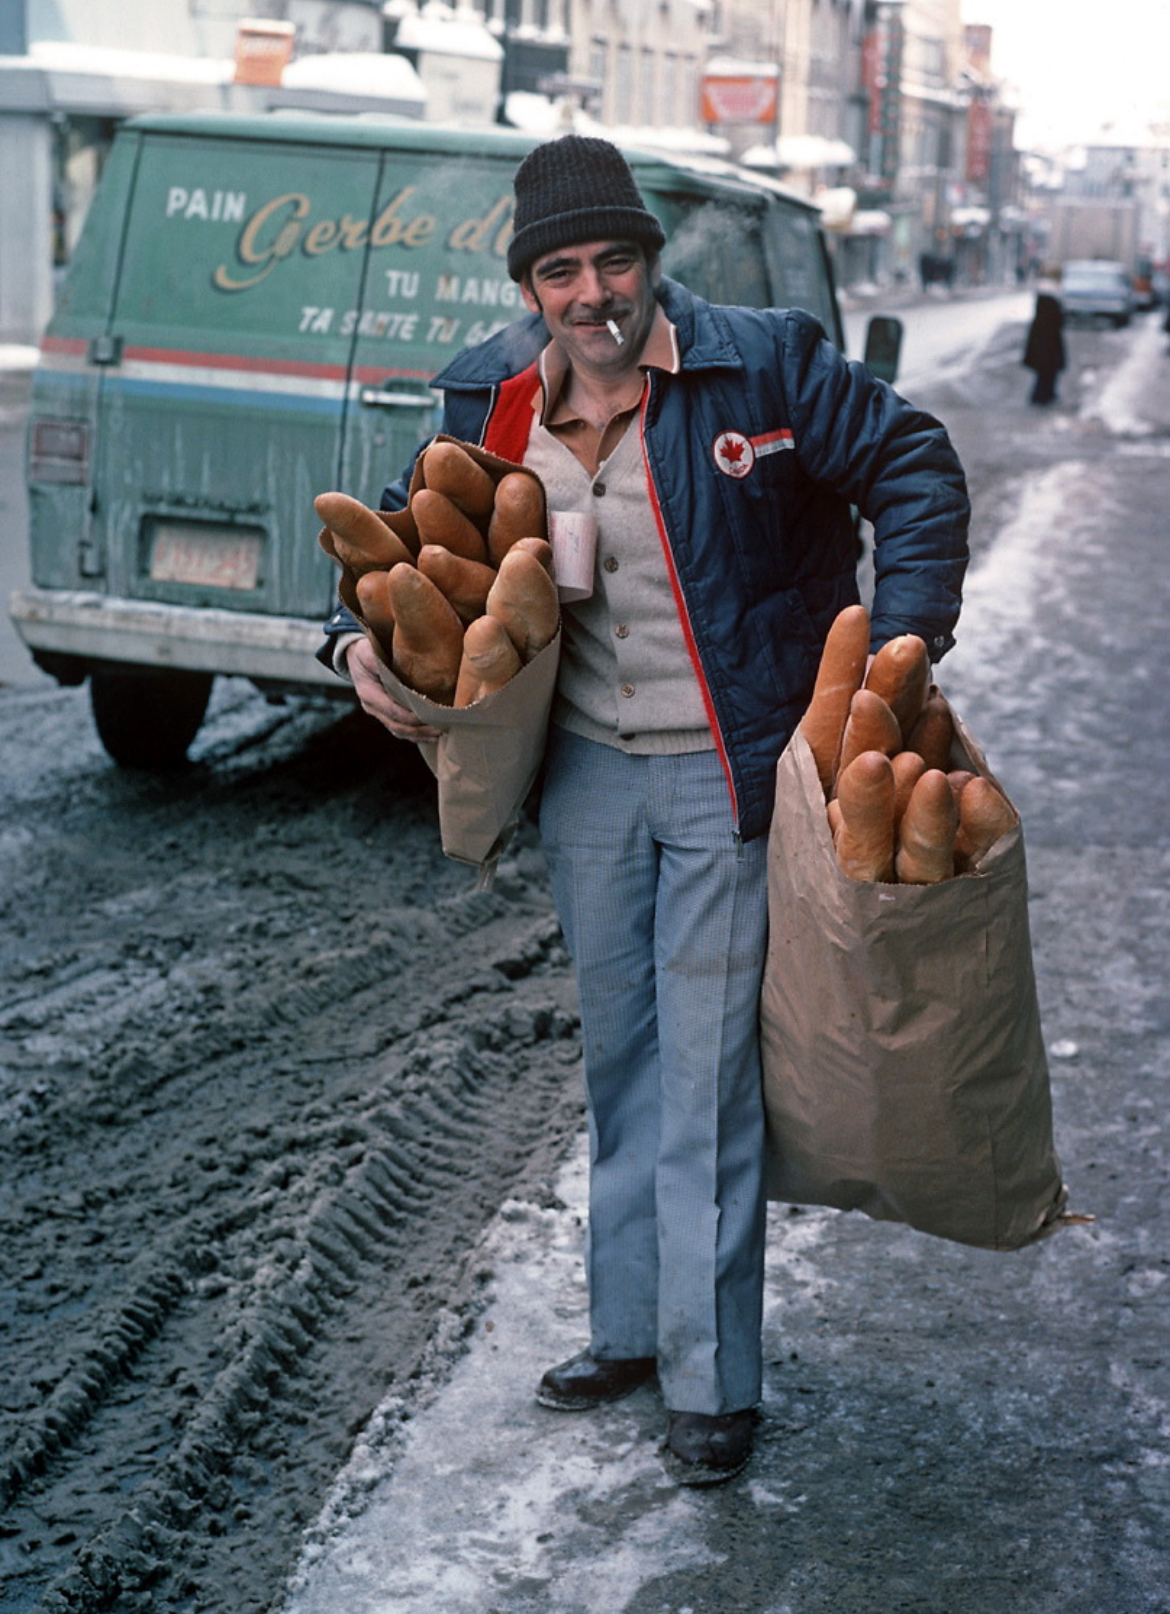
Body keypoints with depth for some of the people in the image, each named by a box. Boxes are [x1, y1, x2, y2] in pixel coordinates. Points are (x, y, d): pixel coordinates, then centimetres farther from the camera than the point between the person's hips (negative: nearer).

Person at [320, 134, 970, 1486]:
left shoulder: (760, 364, -13)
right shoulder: (491, 400, 0)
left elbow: (913, 469, -6)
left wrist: (902, 637, -16)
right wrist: (369, 631, 0)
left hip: (728, 772, -5)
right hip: (588, 768, 5)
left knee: (706, 1068, -3)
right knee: (617, 1057, 15)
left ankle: (711, 1379, 8)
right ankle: (629, 1327, 31)